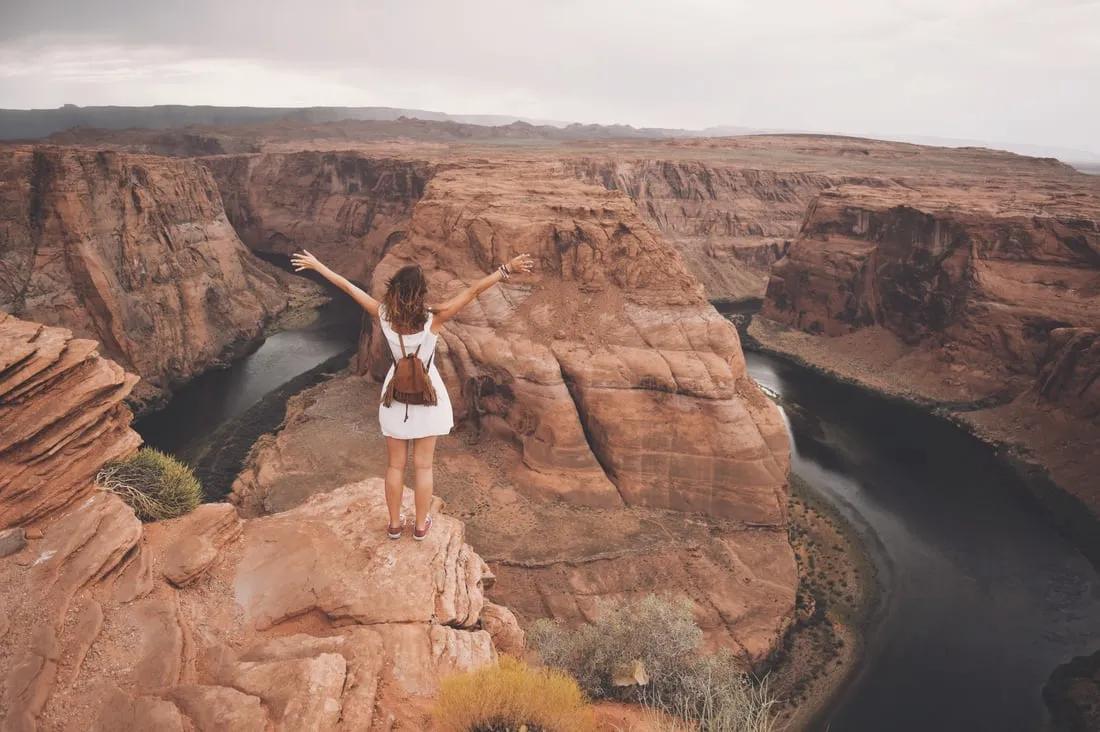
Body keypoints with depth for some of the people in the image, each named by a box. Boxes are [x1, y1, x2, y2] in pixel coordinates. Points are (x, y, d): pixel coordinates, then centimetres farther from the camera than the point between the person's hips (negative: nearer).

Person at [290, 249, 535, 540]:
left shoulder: (384, 317, -17)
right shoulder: (433, 319, -24)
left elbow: (348, 286, -8)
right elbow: (473, 290, -26)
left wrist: (317, 265, 1)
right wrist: (506, 270, -25)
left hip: (396, 396, 2)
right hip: (426, 396, -2)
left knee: (395, 465, 17)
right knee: (423, 466, 14)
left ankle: (395, 524, 31)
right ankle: (421, 525, 28)